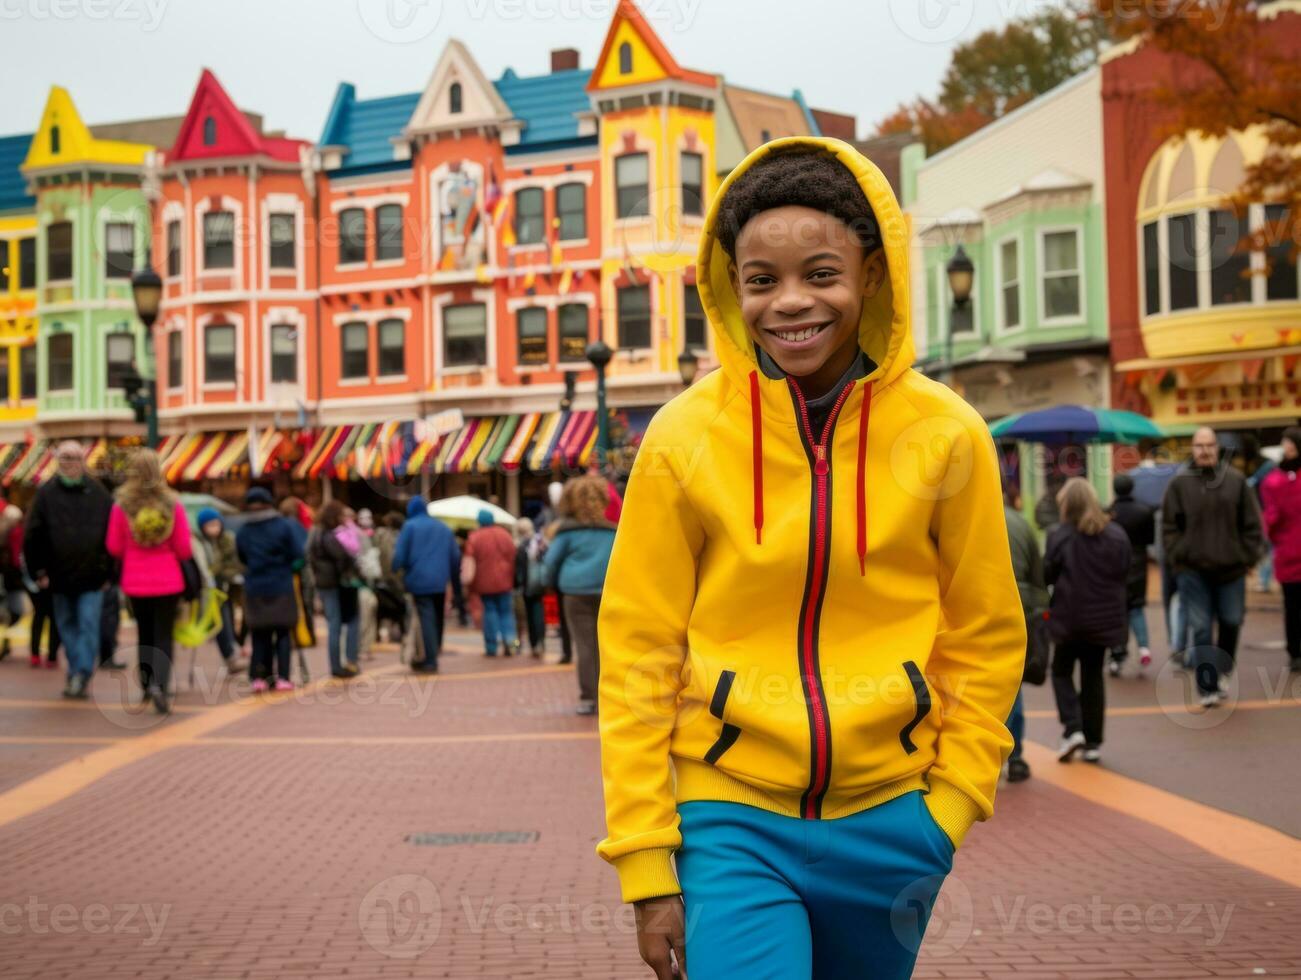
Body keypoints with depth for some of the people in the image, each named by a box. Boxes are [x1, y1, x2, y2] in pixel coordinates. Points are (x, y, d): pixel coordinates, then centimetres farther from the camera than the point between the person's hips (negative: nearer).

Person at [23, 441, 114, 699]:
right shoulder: (46, 493, 1)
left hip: (92, 574, -2)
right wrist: (38, 571, -2)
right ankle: (78, 675, 21)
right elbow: (32, 536, 1)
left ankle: (81, 673, -8)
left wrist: (108, 570, 0)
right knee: (67, 627, 11)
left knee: (88, 625, -8)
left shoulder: (99, 493, 0)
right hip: (59, 577, 2)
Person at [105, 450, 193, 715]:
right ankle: (160, 684, -17)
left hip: (135, 581, 1)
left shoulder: (122, 506, -8)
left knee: (144, 634, 18)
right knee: (163, 636, 3)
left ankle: (147, 683, 28)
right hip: (168, 581, -1)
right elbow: (184, 549, -4)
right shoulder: (172, 504, -8)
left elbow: (114, 547, 0)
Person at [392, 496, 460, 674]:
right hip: (440, 582, 5)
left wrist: (395, 573, 4)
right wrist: (453, 577, 24)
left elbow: (400, 554, -7)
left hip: (419, 581, -4)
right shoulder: (444, 528, 16)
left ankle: (431, 661, -12)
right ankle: (434, 652, 19)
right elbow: (455, 556, 15)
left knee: (426, 619, -7)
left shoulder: (410, 526, 0)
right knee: (438, 619, 15)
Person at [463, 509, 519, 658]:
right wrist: (512, 579, 14)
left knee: (490, 611, 4)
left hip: (485, 581, -1)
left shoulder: (474, 537, -6)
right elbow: (513, 557, 5)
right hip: (504, 581, 1)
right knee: (506, 612, 9)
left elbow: (470, 561, -8)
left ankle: (491, 647, 2)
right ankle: (510, 638, -12)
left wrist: (470, 584, -2)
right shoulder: (504, 534, 3)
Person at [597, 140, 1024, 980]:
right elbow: (637, 652, -3)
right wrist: (646, 863, -5)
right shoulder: (686, 436, -7)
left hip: (890, 816, 2)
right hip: (733, 817, -2)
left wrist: (951, 804, -1)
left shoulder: (944, 433, -4)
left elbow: (986, 639, 6)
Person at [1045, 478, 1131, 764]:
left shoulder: (1060, 536, -13)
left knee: (1062, 670, 14)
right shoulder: (1116, 535, 0)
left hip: (1069, 616, -4)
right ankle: (1093, 742, 13)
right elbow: (1125, 572, 5)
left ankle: (1072, 729, -4)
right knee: (1093, 676, 13)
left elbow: (1046, 575, -10)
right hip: (1104, 618, 4)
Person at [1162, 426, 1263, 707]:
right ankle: (1207, 687, 2)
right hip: (1193, 570, -2)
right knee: (1200, 628, -2)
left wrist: (1248, 556, 0)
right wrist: (1178, 558, -4)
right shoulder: (1180, 483, -1)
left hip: (1231, 568, 2)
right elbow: (1169, 526, 1)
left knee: (1231, 623, 10)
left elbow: (1251, 523, 5)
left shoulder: (1235, 481, 2)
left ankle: (1220, 673, 32)